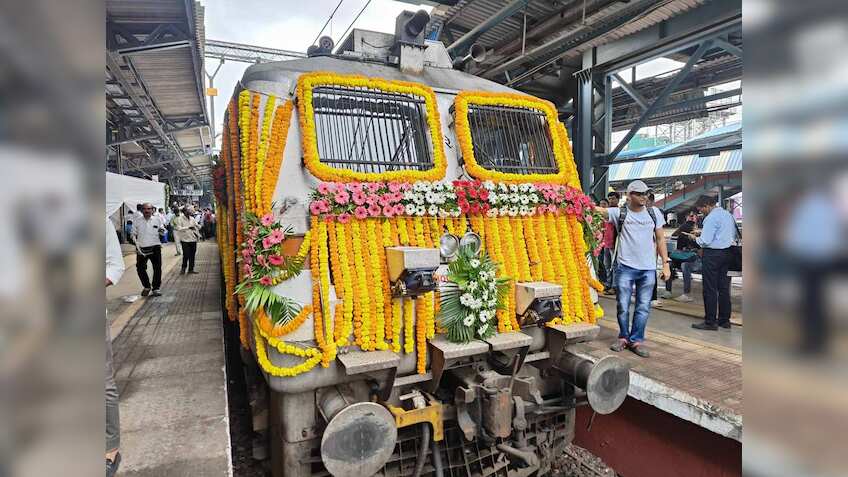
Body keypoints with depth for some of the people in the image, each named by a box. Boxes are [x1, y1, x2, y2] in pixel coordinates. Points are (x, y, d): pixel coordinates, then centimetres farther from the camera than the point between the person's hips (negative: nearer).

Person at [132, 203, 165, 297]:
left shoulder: (157, 219, 3)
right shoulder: (137, 221, 4)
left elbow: (163, 233, 9)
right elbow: (134, 235, 8)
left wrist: (162, 231, -15)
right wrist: (137, 245, -6)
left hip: (155, 247, -1)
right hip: (142, 249, 1)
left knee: (157, 268, -3)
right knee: (140, 269, 3)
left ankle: (156, 289, 8)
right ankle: (146, 287, 24)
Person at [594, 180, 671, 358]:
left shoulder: (654, 213, 9)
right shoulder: (620, 213, 1)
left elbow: (660, 239, 11)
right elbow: (598, 209, -11)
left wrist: (666, 264, 6)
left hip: (648, 268, 2)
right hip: (625, 267, -2)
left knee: (643, 307, 4)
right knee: (623, 306, 5)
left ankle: (636, 340, 16)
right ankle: (623, 337, 23)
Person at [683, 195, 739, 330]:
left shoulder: (711, 218, -15)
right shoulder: (728, 214, 14)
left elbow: (705, 241, -19)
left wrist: (695, 238, 3)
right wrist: (702, 233, 16)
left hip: (712, 254, -9)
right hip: (727, 253, 9)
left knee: (710, 289, -3)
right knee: (724, 287, 13)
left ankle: (710, 322, 1)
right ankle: (724, 320, 19)